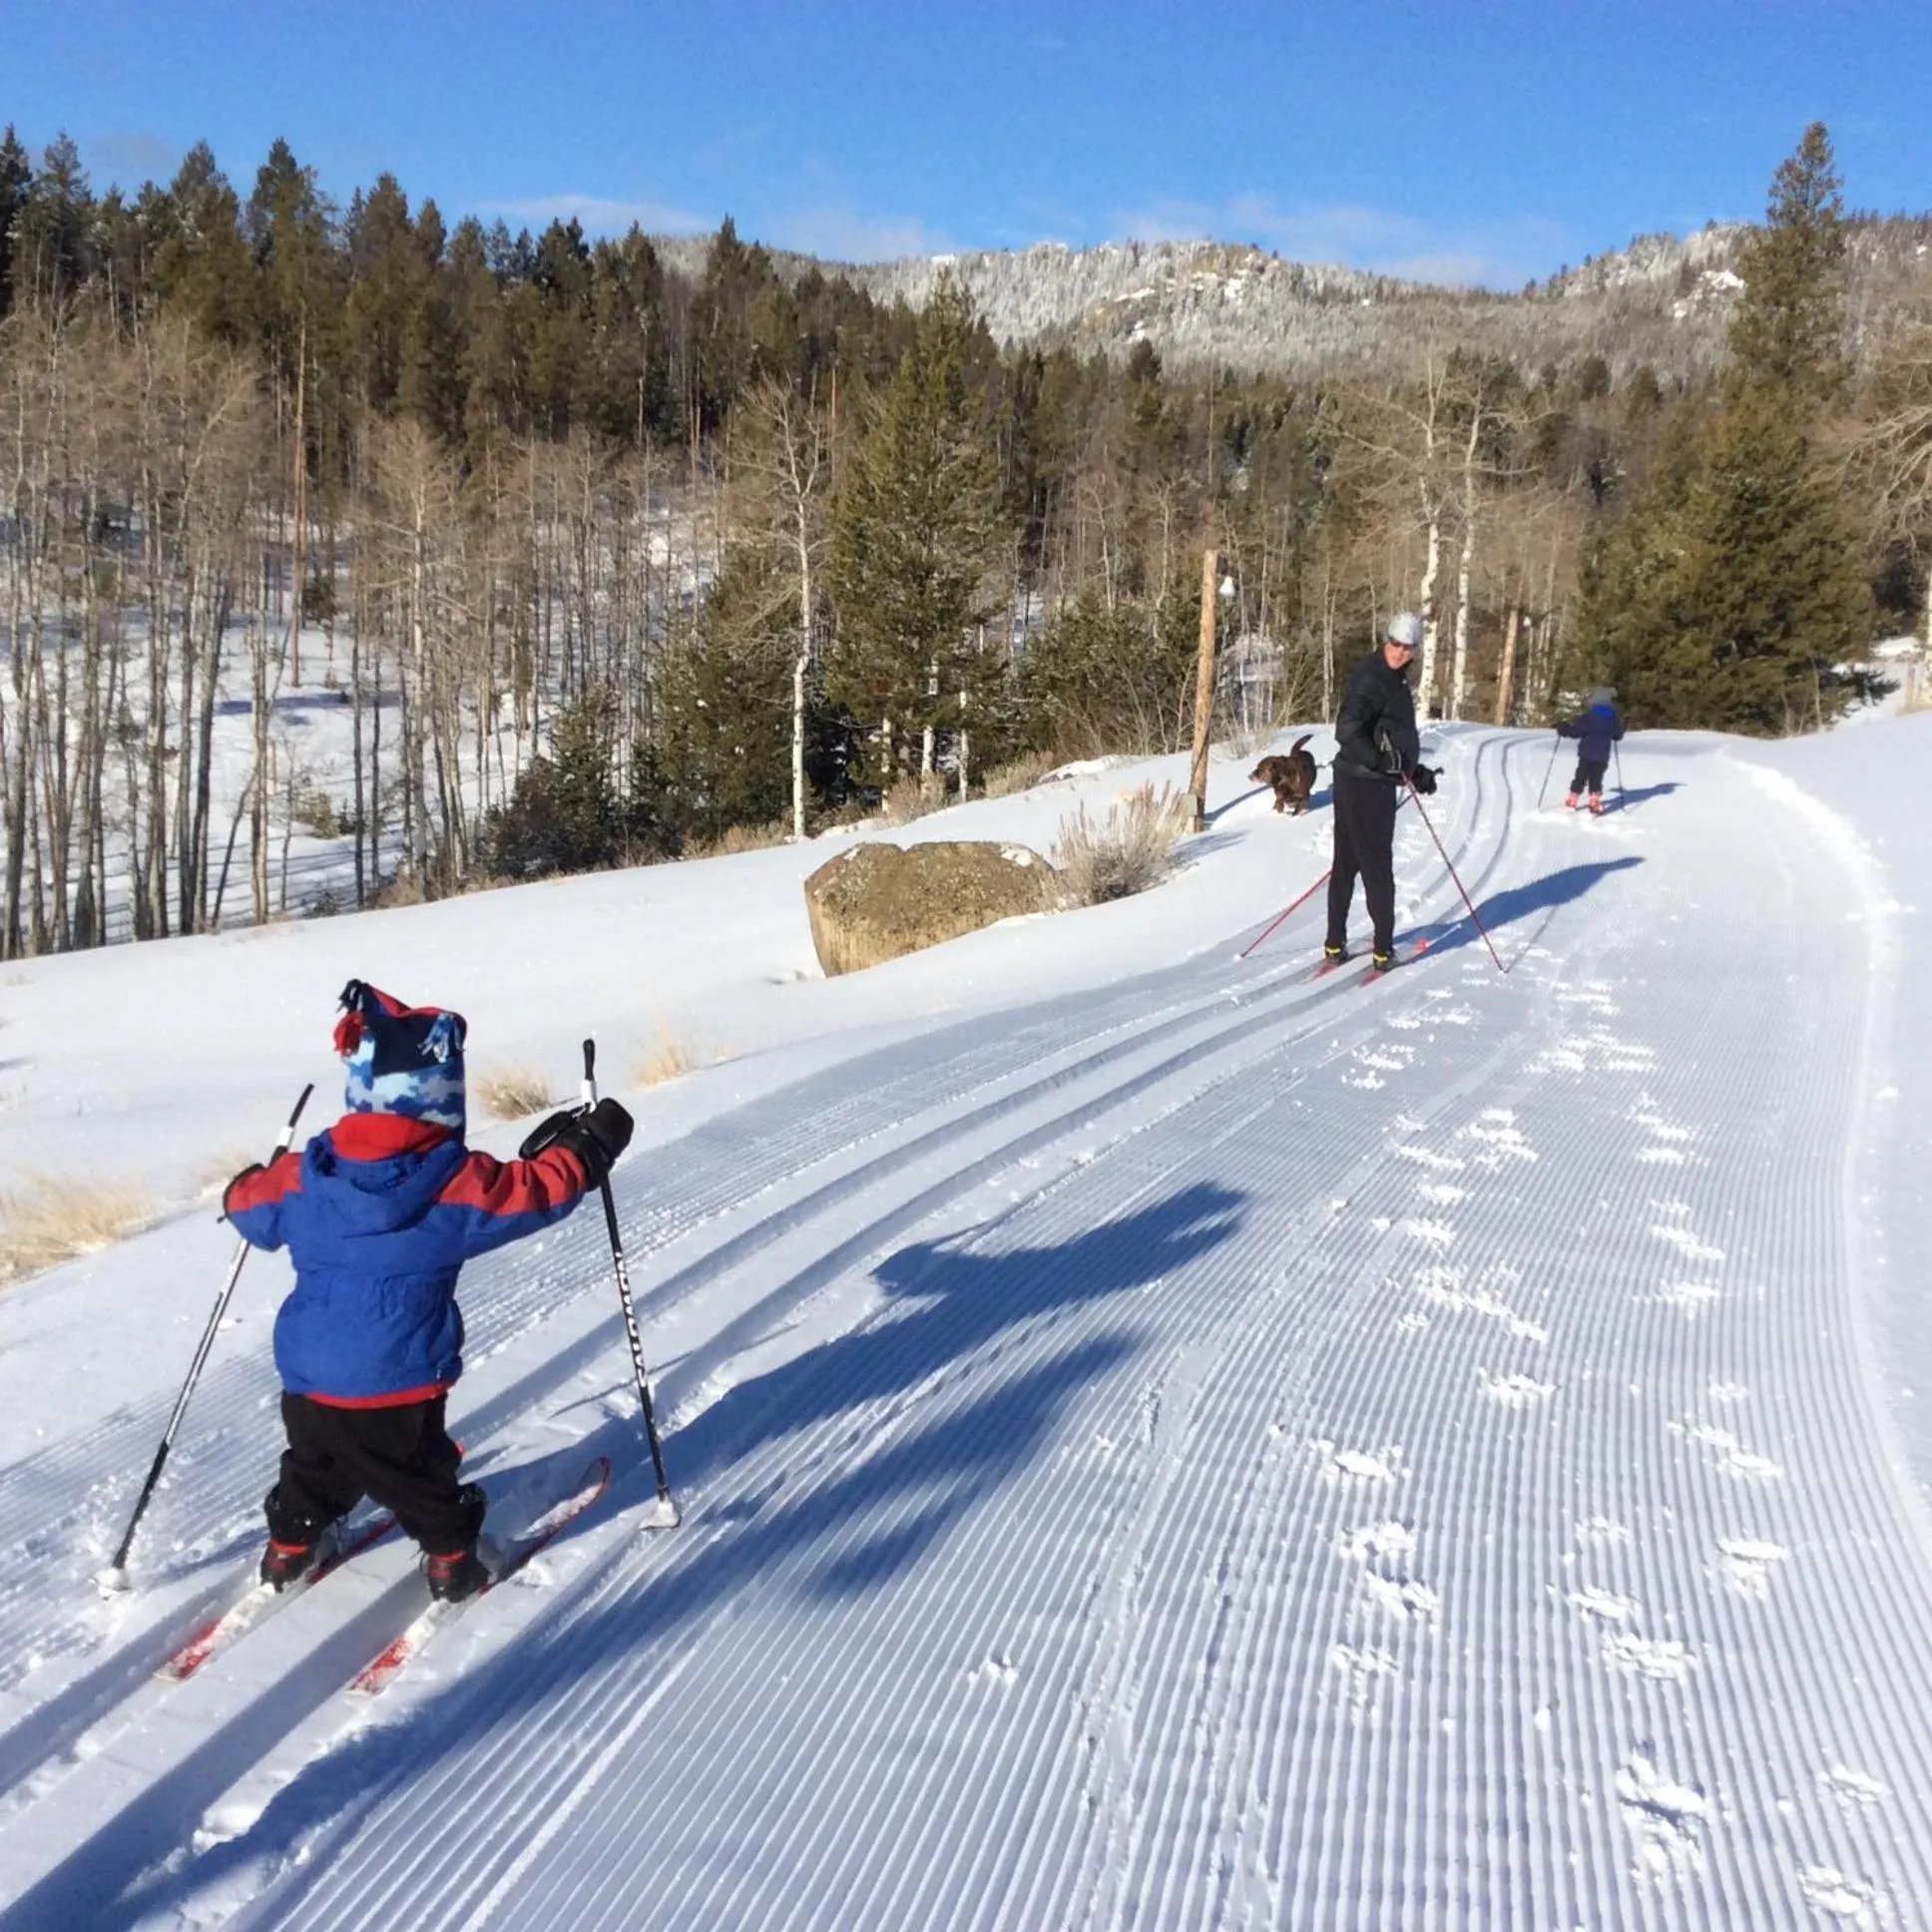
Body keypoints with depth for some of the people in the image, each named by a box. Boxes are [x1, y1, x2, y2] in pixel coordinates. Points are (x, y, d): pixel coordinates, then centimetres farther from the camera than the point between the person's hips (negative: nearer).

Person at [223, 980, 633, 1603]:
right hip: (397, 1386, -4)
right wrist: (589, 1146, 10)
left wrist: (244, 1188, 37)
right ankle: (451, 1560, 30)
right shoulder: (458, 1182, -19)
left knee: (313, 1467, 29)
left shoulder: (301, 1176, -6)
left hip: (307, 1377, 4)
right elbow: (539, 1189, -7)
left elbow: (249, 1207, 13)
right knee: (423, 1474, 18)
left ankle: (288, 1549, 44)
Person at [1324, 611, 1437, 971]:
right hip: (1365, 784, -10)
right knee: (1377, 867, -2)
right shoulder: (1369, 678, -15)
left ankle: (1336, 943, 19)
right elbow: (1347, 730, -27)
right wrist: (1379, 760, -31)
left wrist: (1415, 769, 22)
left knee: (1347, 863, 12)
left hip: (1376, 782, 10)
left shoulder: (1394, 679, 16)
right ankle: (1383, 947, 5)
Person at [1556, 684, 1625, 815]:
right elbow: (1618, 734, 14)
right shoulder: (1613, 718, 2)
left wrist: (1564, 729, -2)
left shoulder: (1588, 716, -14)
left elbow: (1576, 730, -17)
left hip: (1587, 754, -3)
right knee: (1596, 778, 11)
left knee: (1581, 777, 6)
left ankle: (1572, 802, 10)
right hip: (1602, 755, 3)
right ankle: (1595, 802, 3)